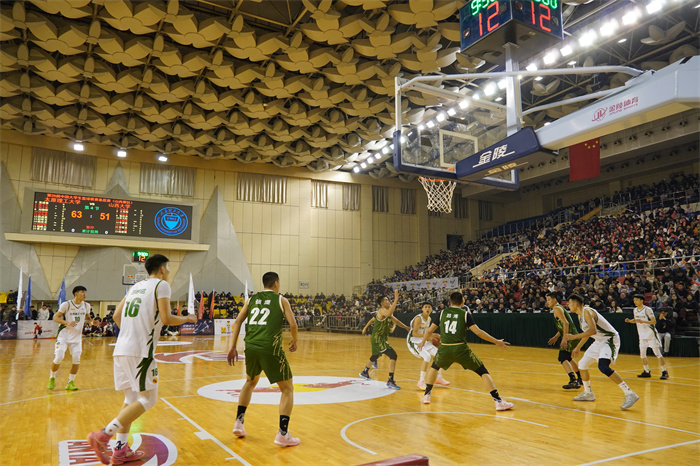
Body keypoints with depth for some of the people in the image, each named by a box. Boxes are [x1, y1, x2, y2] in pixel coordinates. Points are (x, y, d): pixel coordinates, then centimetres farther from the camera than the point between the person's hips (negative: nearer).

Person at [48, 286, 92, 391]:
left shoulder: (86, 306, 3)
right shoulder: (66, 304, -11)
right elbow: (55, 318, -9)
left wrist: (90, 321, -4)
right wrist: (67, 322, -25)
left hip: (77, 336, 4)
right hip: (64, 335, -4)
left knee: (76, 360, -5)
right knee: (58, 358, -9)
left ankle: (70, 383, 10)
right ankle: (52, 379, 18)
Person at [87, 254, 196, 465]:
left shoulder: (136, 286, 20)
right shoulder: (161, 284, -3)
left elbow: (117, 316, 19)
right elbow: (166, 318, -12)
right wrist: (185, 319, 6)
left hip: (121, 349, 9)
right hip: (140, 350, -8)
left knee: (131, 399, 16)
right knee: (148, 399, -1)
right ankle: (103, 436, -10)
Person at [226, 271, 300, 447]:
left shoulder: (252, 299, 18)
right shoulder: (281, 300, 8)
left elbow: (237, 322, 9)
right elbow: (293, 324, -2)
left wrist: (233, 347, 7)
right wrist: (294, 341, 16)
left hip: (251, 347, 5)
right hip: (270, 348, -5)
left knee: (250, 382, 32)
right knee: (287, 388, 8)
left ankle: (239, 423, 30)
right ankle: (283, 434, 1)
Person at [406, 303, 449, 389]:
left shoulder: (429, 319, 5)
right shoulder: (418, 318, -20)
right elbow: (414, 333, -23)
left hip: (423, 341, 9)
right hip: (413, 341, -9)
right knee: (427, 356, -26)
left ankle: (439, 377, 20)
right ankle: (421, 381, -20)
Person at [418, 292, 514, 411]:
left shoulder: (442, 313, 12)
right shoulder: (465, 314, 5)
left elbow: (429, 331, 15)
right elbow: (478, 332, -3)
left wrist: (423, 342, 32)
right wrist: (496, 342, 5)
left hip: (444, 349, 2)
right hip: (461, 349, -2)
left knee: (434, 367, 31)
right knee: (483, 372, 8)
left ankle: (426, 395, 31)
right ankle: (499, 402, 1)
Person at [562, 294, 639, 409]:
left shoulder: (587, 311, -20)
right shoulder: (580, 315, 11)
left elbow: (593, 330, -32)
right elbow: (587, 333, 24)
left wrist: (573, 337, -29)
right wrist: (578, 347, 27)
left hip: (610, 339, -10)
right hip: (599, 341, 10)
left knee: (603, 367, -28)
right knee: (582, 364, 13)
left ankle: (630, 394, -22)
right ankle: (588, 393, 28)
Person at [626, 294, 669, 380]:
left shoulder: (647, 309, -14)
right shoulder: (635, 310, 6)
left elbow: (654, 322, -17)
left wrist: (643, 321, -29)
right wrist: (630, 321, 1)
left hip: (651, 335, -7)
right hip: (642, 336, 7)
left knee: (658, 354, -5)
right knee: (642, 354, 6)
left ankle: (664, 372, 4)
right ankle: (647, 372, 16)